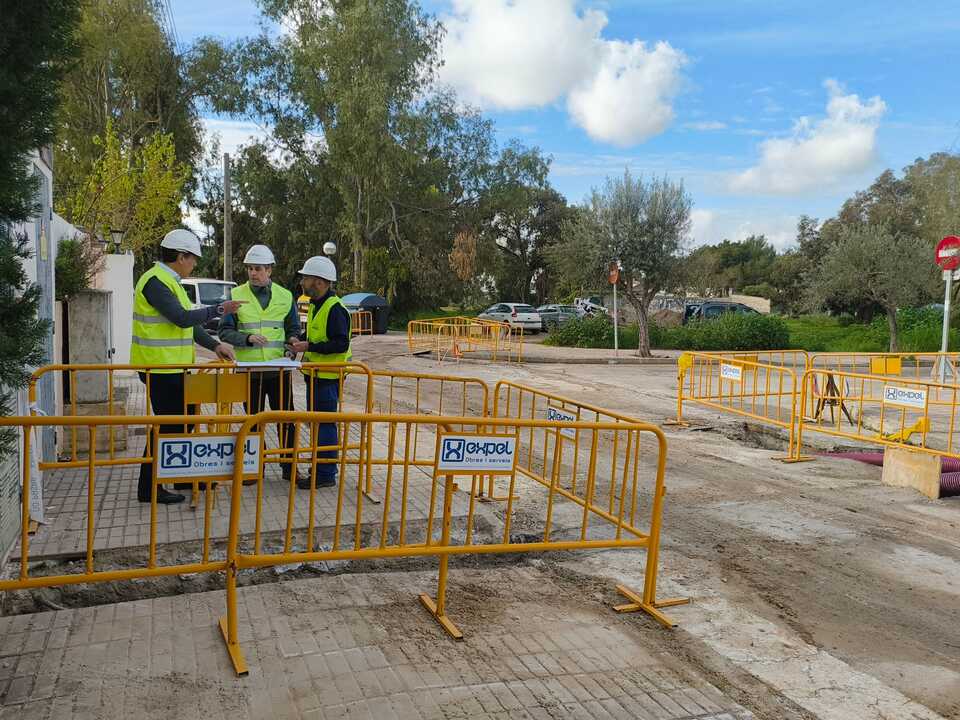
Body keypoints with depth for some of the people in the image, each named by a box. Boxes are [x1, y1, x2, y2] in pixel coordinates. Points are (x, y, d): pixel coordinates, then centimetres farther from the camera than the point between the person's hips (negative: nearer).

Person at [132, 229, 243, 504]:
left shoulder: (170, 281, 16)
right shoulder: (155, 281, -16)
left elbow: (188, 321, 18)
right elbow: (182, 318, -25)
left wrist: (214, 345, 10)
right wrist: (218, 310, -17)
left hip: (172, 368, 10)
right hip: (160, 368, -10)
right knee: (167, 425, -2)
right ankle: (149, 488, 8)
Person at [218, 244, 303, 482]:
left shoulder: (285, 296, 7)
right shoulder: (236, 295, 1)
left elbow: (293, 329, 14)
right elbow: (225, 331, -1)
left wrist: (293, 341, -9)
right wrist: (248, 338, -18)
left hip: (279, 369, 1)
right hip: (249, 370, -1)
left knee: (285, 418, 4)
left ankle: (289, 466, 17)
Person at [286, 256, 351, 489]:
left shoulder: (335, 309, -18)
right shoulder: (315, 305, 13)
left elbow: (341, 344, -23)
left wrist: (309, 346, -22)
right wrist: (300, 340, 8)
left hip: (328, 376, -10)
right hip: (315, 375, 10)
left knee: (325, 425, -4)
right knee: (315, 422, 17)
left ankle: (326, 474, 5)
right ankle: (320, 467, 28)